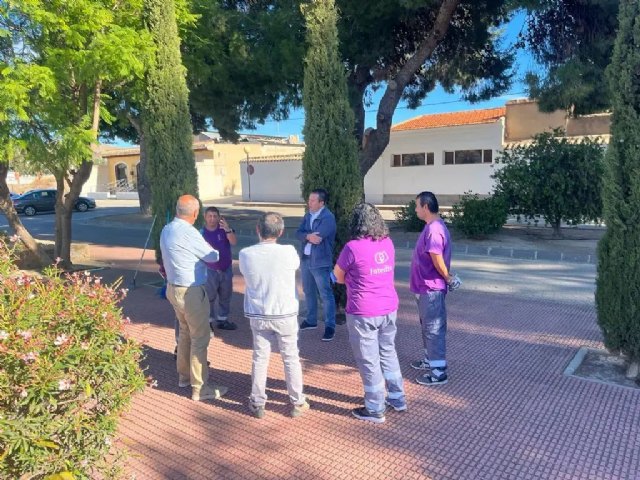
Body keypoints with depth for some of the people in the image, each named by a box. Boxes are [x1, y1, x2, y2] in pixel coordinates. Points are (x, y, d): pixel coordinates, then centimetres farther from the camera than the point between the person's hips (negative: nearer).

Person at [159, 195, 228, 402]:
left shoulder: (167, 230, 5)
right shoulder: (188, 232, -23)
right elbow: (213, 256, -12)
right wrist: (208, 248, 10)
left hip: (173, 288, 9)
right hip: (191, 292, -9)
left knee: (185, 333, 23)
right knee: (200, 339, 0)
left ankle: (184, 375, 36)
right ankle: (199, 388, 8)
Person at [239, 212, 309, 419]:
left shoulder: (245, 254, -14)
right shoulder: (288, 252, -18)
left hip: (258, 315, 1)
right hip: (286, 314, -1)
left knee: (260, 359, 16)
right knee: (291, 358, 14)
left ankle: (257, 404, 27)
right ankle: (297, 403, 28)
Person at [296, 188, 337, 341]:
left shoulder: (328, 217, -15)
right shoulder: (308, 215, 11)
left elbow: (317, 236, -25)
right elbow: (298, 233, 0)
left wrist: (305, 234, -6)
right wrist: (308, 236, -21)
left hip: (320, 262, -8)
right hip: (305, 259, 8)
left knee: (325, 294, -3)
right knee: (308, 292, 18)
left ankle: (330, 326, 4)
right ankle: (311, 320, 33)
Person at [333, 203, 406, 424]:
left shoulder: (353, 247, -17)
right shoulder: (388, 243, 2)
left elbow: (338, 277, -4)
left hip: (363, 313, -6)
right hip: (389, 308, 7)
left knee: (369, 360, 7)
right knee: (388, 352, 22)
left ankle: (375, 410, 20)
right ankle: (398, 399, 35)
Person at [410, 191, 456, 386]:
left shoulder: (434, 230, -23)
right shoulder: (432, 226, 11)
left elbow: (438, 260, -25)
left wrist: (448, 278, -10)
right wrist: (447, 277, 16)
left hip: (431, 288, -10)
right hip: (425, 287, 10)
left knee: (434, 328, -2)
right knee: (427, 325, 21)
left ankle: (439, 371, 8)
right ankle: (430, 359, 36)